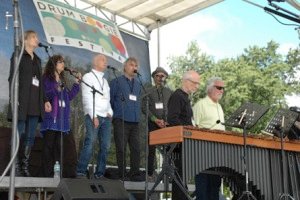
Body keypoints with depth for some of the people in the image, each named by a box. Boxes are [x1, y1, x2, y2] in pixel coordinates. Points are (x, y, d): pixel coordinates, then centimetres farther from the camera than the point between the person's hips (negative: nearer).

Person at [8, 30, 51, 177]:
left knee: (30, 137, 3)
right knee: (19, 136, -8)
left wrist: (45, 100, 15)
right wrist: (13, 98, -17)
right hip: (22, 103, -6)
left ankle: (25, 168, 5)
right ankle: (16, 169, -6)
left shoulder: (37, 60, 22)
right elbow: (12, 78, -5)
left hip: (35, 105, 6)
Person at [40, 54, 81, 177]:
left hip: (62, 119, 6)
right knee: (49, 145, -6)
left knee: (58, 146, 5)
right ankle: (47, 173, -4)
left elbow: (69, 97, 20)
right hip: (51, 118, -6)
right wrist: (56, 90, -22)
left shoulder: (62, 81, 21)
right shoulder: (46, 79, 1)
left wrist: (76, 83, 18)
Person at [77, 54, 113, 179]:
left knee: (105, 146, 0)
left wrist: (110, 113, 7)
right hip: (93, 116, -6)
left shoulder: (105, 80, 24)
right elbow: (87, 99, -6)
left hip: (106, 117, 7)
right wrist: (93, 116, -14)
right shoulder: (88, 77, 4)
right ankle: (81, 172, -11)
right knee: (90, 144, -15)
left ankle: (100, 173, 5)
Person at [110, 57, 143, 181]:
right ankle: (121, 174, 2)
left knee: (136, 148, 0)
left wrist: (137, 114, 13)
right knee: (121, 148, -3)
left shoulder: (138, 84, 19)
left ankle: (135, 173, 6)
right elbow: (110, 100, 3)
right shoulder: (117, 81, 4)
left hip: (135, 122, 5)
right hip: (121, 121, -4)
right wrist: (114, 114, 2)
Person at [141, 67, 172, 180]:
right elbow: (144, 108, 0)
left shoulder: (169, 92, 15)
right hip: (153, 124, -1)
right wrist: (155, 120, -13)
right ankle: (150, 174, 5)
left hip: (167, 124, 2)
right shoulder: (149, 92, 9)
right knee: (152, 149, 0)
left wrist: (168, 121, -7)